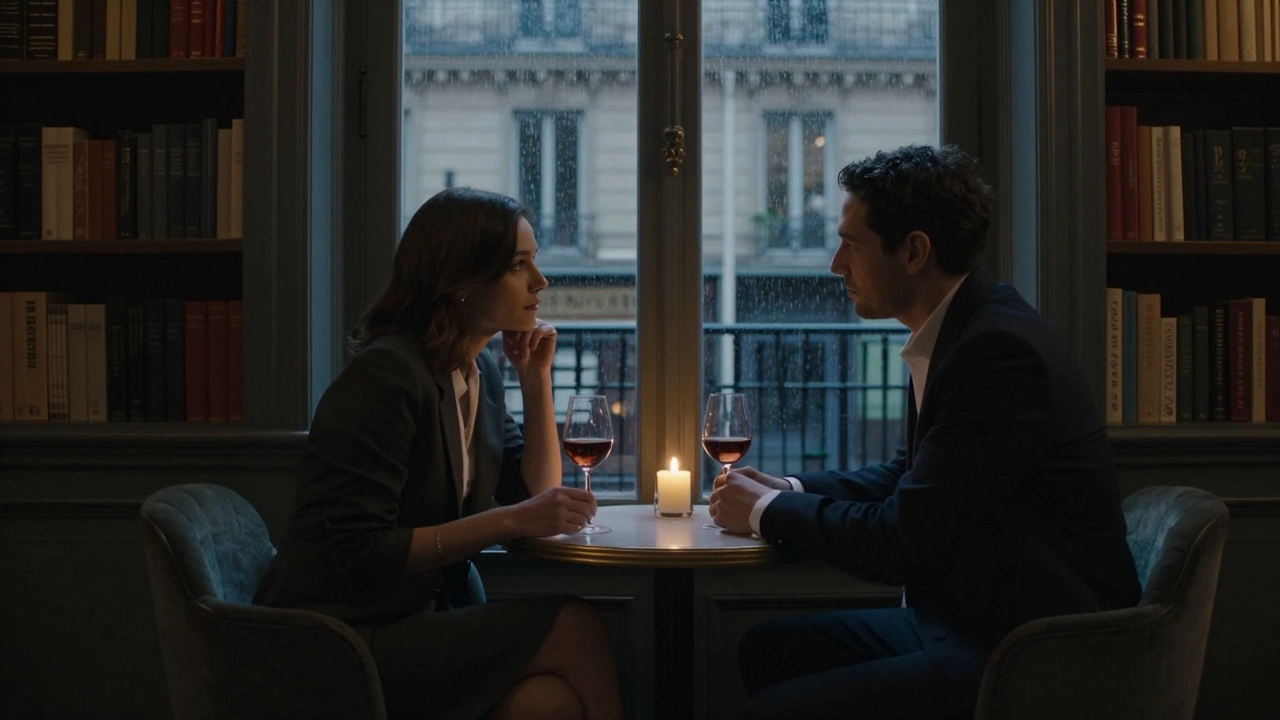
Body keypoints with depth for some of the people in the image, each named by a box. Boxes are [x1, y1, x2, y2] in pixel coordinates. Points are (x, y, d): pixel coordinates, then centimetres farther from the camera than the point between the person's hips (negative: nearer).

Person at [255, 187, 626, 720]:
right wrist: (509, 521, -22)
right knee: (574, 627, -20)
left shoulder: (479, 372, 9)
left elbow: (534, 496, 15)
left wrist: (536, 381, 4)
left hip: (425, 621, 7)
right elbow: (361, 553, -20)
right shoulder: (387, 374, -16)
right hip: (342, 642, -7)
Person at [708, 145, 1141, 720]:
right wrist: (791, 490, 6)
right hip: (971, 624, 10)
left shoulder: (1003, 351, -23)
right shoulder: (958, 331, 7)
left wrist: (768, 511, -7)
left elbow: (902, 543, -22)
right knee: (767, 649, 11)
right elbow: (911, 472, 21)